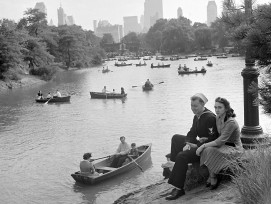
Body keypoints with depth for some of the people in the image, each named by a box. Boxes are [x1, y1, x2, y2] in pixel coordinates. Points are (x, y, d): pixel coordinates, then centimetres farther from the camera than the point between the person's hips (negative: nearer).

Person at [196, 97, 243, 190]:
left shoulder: (231, 122, -24)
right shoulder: (218, 118, 1)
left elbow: (220, 141, -28)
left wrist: (204, 145, -27)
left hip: (234, 149, -7)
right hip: (224, 146, 7)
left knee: (210, 151, -30)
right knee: (205, 150, -22)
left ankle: (213, 179, -12)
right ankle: (211, 177, -11)